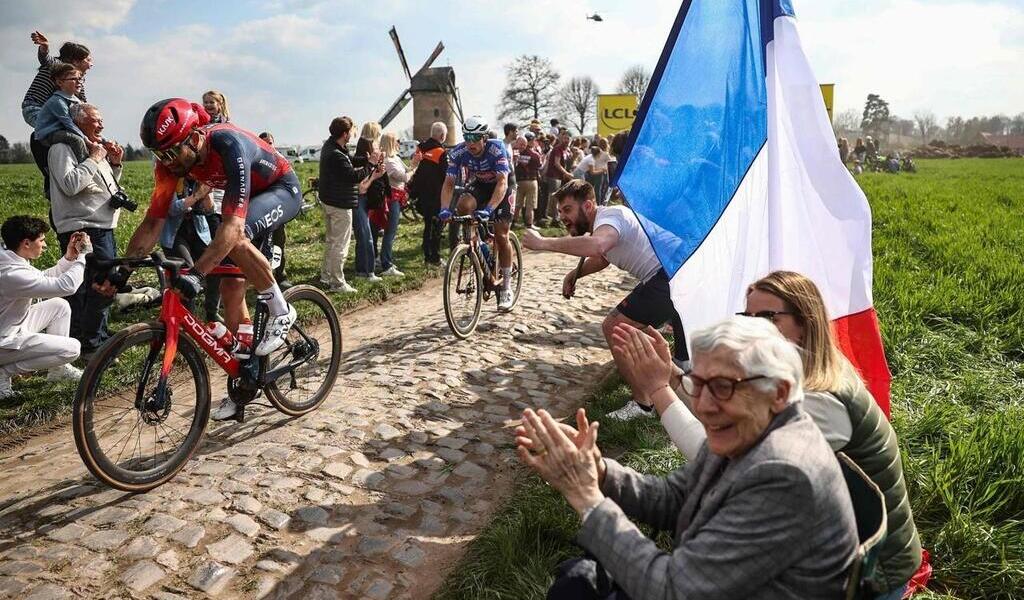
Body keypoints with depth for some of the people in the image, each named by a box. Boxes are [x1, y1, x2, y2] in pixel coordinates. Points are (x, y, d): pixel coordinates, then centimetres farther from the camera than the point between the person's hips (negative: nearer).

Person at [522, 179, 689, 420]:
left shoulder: (608, 216, -16)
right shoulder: (603, 220, 17)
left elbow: (595, 246, -41)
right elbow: (601, 258, 33)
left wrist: (543, 242, -34)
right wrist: (574, 274, 14)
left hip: (668, 275, -11)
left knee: (614, 328, -11)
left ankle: (643, 402, -4)